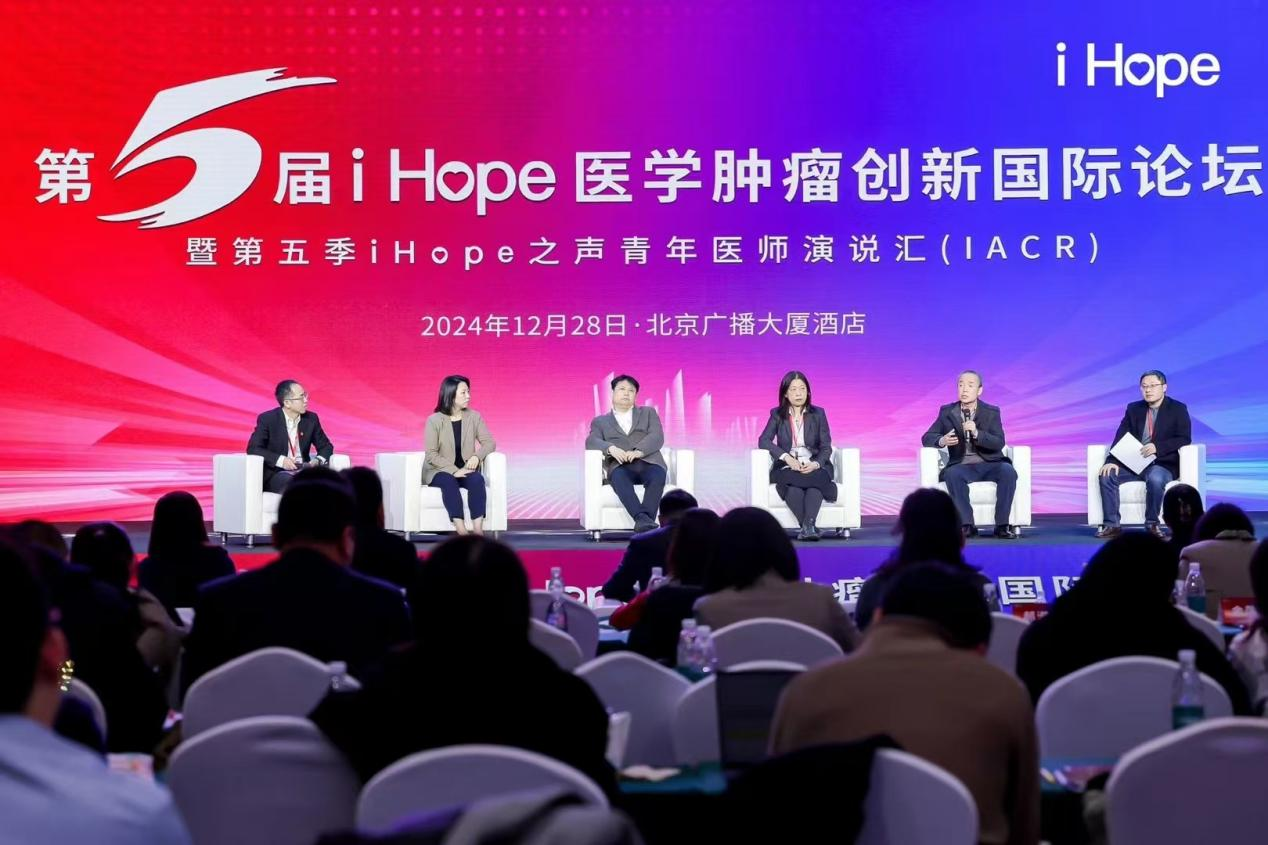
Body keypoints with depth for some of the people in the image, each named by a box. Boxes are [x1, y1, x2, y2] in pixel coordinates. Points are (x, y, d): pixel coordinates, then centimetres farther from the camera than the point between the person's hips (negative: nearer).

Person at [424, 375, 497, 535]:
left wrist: (477, 456, -19)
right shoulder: (434, 421, -6)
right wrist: (454, 471, -23)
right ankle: (461, 531, -46)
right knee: (449, 482, -37)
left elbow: (489, 443, 3)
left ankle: (478, 529, -41)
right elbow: (431, 455, -12)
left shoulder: (474, 417, 4)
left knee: (477, 479, -31)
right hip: (440, 472, -3)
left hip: (466, 470, 3)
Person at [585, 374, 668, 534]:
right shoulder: (600, 421, 25)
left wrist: (638, 451, -14)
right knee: (619, 478, -38)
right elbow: (591, 442, 5)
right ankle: (643, 520, -56)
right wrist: (611, 448, -18)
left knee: (657, 476, -37)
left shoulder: (648, 413, 26)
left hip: (648, 462, 1)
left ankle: (645, 520, -54)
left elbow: (657, 437, 7)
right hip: (620, 466, -1)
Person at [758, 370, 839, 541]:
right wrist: (787, 457, -19)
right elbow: (763, 441, -4)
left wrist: (816, 464, -17)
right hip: (787, 468, 0)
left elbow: (826, 447, 5)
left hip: (815, 467, 0)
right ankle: (809, 527, -45)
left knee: (815, 484, -36)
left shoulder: (818, 414, 10)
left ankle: (807, 526, -50)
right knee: (793, 488, -36)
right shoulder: (777, 415, 8)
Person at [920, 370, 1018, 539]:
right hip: (962, 466, 0)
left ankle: (1002, 525, -26)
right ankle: (967, 525, -32)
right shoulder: (946, 412, 9)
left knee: (1008, 471, -31)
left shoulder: (992, 412, 5)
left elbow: (999, 444, -7)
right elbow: (927, 438, 6)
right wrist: (942, 441, -18)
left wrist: (976, 433, -25)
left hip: (989, 464, 0)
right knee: (952, 474, -34)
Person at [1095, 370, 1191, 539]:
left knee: (1155, 478, -38)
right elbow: (1121, 438, 4)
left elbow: (1184, 439, -9)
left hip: (1164, 465, -4)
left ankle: (1152, 523, -22)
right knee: (1107, 475, -21)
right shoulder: (1133, 409, 13)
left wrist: (1157, 447, -25)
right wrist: (1112, 460, -16)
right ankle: (1111, 525, -17)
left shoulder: (1178, 409, 3)